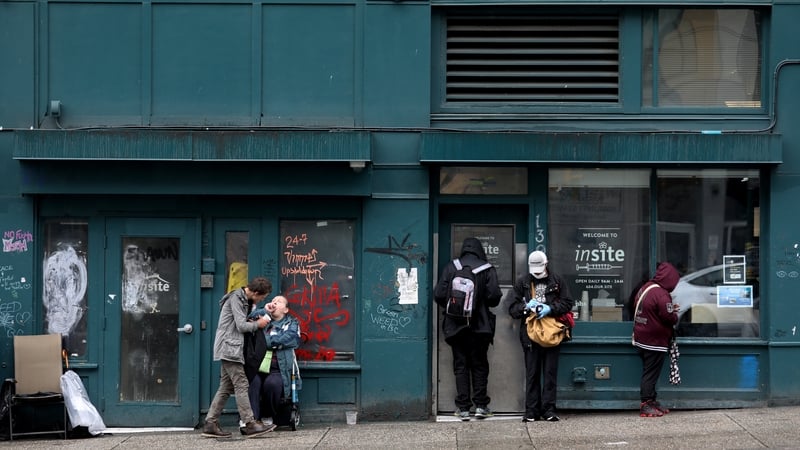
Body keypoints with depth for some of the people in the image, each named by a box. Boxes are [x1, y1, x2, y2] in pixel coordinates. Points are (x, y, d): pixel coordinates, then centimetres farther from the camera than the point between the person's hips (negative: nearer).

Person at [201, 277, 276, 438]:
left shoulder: (242, 299, 18)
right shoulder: (236, 298, -12)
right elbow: (241, 326, -16)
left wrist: (256, 319, 5)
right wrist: (258, 324, -2)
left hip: (229, 350, 10)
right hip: (230, 348, -10)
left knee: (225, 388, 8)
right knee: (241, 386, -10)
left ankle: (210, 424, 7)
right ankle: (250, 425, -12)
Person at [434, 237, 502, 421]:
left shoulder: (450, 268, 0)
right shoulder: (487, 269, -4)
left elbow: (439, 295, -4)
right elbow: (494, 296, -10)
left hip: (456, 325, 1)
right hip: (480, 325, -1)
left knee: (460, 365, 6)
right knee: (479, 365, 10)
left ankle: (463, 408, 3)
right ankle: (480, 405, 7)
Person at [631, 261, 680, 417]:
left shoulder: (646, 288, 8)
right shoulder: (661, 294, -22)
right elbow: (669, 317, -22)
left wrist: (670, 308, 11)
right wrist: (675, 314, 0)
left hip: (642, 339, 9)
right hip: (655, 342, -9)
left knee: (649, 373, 16)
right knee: (651, 374, -3)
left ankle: (651, 401, 23)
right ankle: (646, 406, 1)